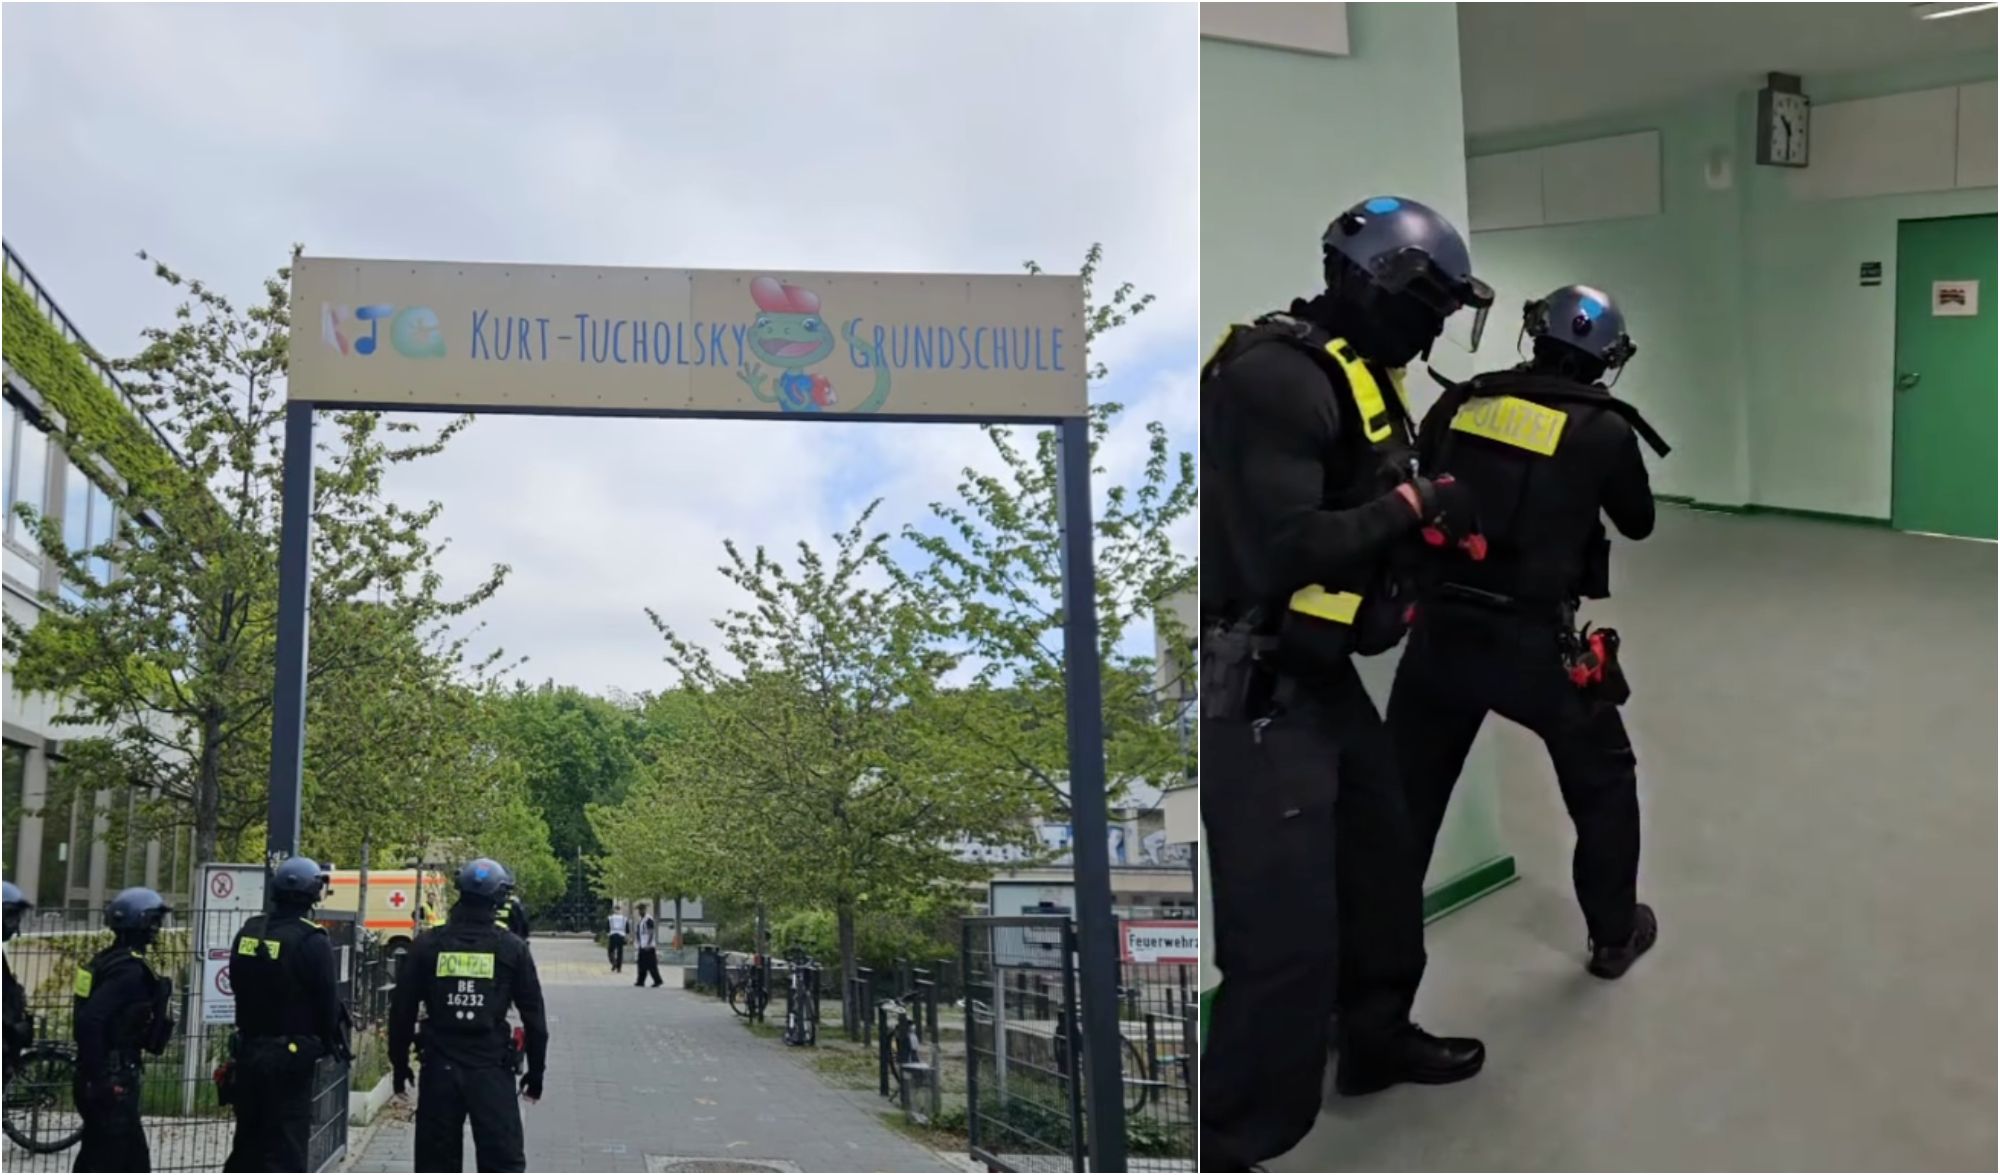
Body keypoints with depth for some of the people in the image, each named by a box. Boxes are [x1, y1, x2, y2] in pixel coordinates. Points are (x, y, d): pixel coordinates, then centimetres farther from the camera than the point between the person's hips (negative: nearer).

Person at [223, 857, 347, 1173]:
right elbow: (327, 1000, -12)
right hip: (291, 1055, -6)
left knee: (249, 1139, 17)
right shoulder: (311, 941, -16)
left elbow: (239, 986, 12)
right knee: (285, 1146, -1)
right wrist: (332, 1042, 4)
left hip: (249, 1051, 7)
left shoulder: (248, 933, 5)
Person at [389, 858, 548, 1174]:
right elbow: (533, 1017, 1)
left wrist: (399, 1064, 16)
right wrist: (536, 1071, 11)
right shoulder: (512, 949, -2)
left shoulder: (428, 945, 2)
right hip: (492, 1070, -2)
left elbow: (402, 1011, 6)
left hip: (439, 1068, 2)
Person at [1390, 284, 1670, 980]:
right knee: (1603, 780, 22)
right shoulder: (1605, 430, -4)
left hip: (1439, 630, 3)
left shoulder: (1461, 403, 2)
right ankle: (1615, 935, 33)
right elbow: (1638, 524, 13)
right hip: (1532, 644, -2)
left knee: (1406, 793, 17)